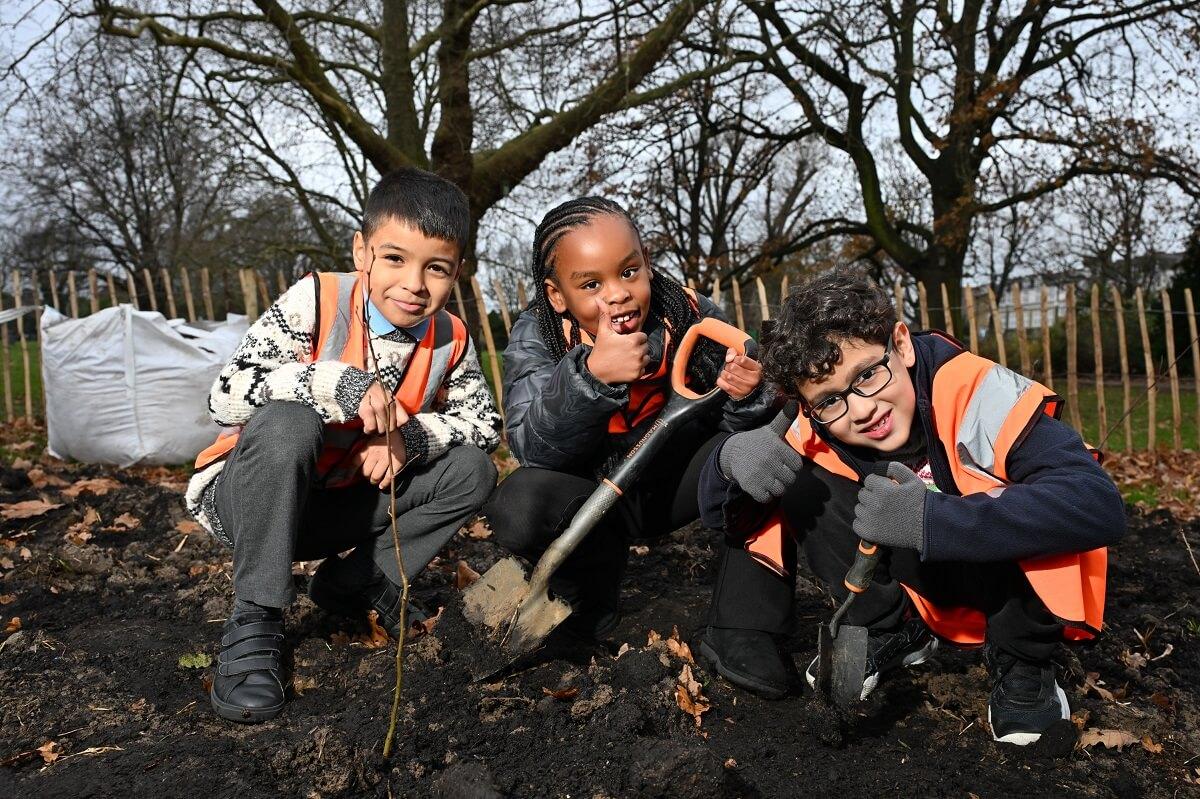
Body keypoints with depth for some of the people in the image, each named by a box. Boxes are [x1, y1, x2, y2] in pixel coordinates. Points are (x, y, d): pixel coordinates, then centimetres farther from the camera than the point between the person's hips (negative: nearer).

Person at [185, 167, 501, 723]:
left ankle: (353, 583, 3)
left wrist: (407, 435, -20)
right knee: (286, 424, -37)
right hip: (247, 500, -4)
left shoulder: (450, 342, -7)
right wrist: (338, 382, -41)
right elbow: (226, 398, -28)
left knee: (471, 470, -11)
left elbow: (485, 422, -2)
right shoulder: (314, 302, -21)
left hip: (336, 508, 4)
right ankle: (254, 625, -22)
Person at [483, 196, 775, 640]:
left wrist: (744, 398, -33)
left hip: (677, 483, 2)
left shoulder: (693, 318, -14)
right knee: (517, 504, -34)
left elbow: (735, 424, -7)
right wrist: (592, 373, -46)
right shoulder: (535, 337, -17)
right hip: (590, 495, -2)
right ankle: (592, 591, -3)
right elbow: (533, 450, -29)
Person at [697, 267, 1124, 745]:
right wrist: (731, 458, -36)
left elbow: (1100, 503, -41)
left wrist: (930, 519, -49)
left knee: (1037, 516, -36)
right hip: (919, 579, 4)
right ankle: (891, 633, 1)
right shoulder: (816, 427, -19)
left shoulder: (976, 393, -31)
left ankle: (1021, 664, -8)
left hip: (1010, 579, -3)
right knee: (794, 483, -16)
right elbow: (716, 510, -12)